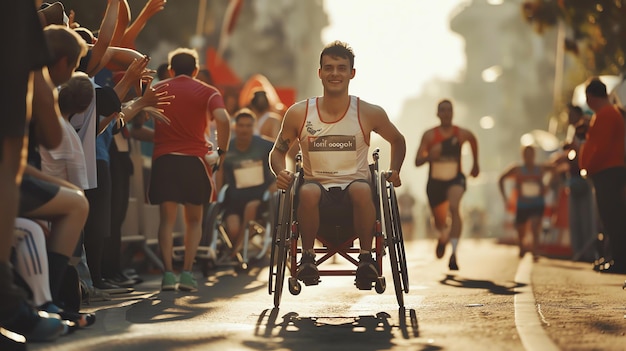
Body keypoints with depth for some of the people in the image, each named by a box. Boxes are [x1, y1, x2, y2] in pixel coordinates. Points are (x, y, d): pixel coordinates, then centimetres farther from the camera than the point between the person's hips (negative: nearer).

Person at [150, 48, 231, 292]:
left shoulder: (157, 90, 13)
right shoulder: (207, 92, 6)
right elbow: (222, 119, -11)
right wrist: (221, 150, -2)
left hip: (164, 159, 1)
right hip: (194, 159, -1)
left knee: (167, 219, 4)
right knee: (194, 220, 11)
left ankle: (168, 273, -8)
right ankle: (187, 272, -1)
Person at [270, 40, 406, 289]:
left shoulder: (369, 114, 1)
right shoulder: (299, 114, 1)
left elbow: (397, 141, 19)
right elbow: (278, 151, 14)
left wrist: (394, 172, 2)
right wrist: (281, 172, -8)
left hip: (353, 184, 0)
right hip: (318, 186, 0)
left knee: (362, 189, -37)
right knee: (307, 192, -36)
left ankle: (366, 257, -21)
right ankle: (307, 257, -18)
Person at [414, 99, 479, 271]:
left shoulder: (462, 134, -5)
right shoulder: (429, 135, -9)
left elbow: (473, 141, 20)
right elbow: (417, 162, -11)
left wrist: (475, 164, 30)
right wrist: (429, 156, -33)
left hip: (455, 179, -1)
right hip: (435, 181, 1)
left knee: (454, 208, -31)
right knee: (439, 221, 15)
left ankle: (454, 253, -37)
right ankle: (443, 237, 55)